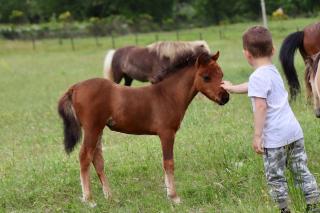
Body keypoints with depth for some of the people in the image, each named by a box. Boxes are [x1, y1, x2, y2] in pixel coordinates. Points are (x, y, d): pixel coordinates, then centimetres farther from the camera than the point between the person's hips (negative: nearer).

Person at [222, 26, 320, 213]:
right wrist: (232, 88, 50)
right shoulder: (273, 71, 16)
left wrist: (257, 136, -17)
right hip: (295, 130, 8)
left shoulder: (258, 77, -11)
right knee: (302, 171, 12)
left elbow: (261, 106, -19)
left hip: (275, 137, -8)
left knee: (275, 178, 4)